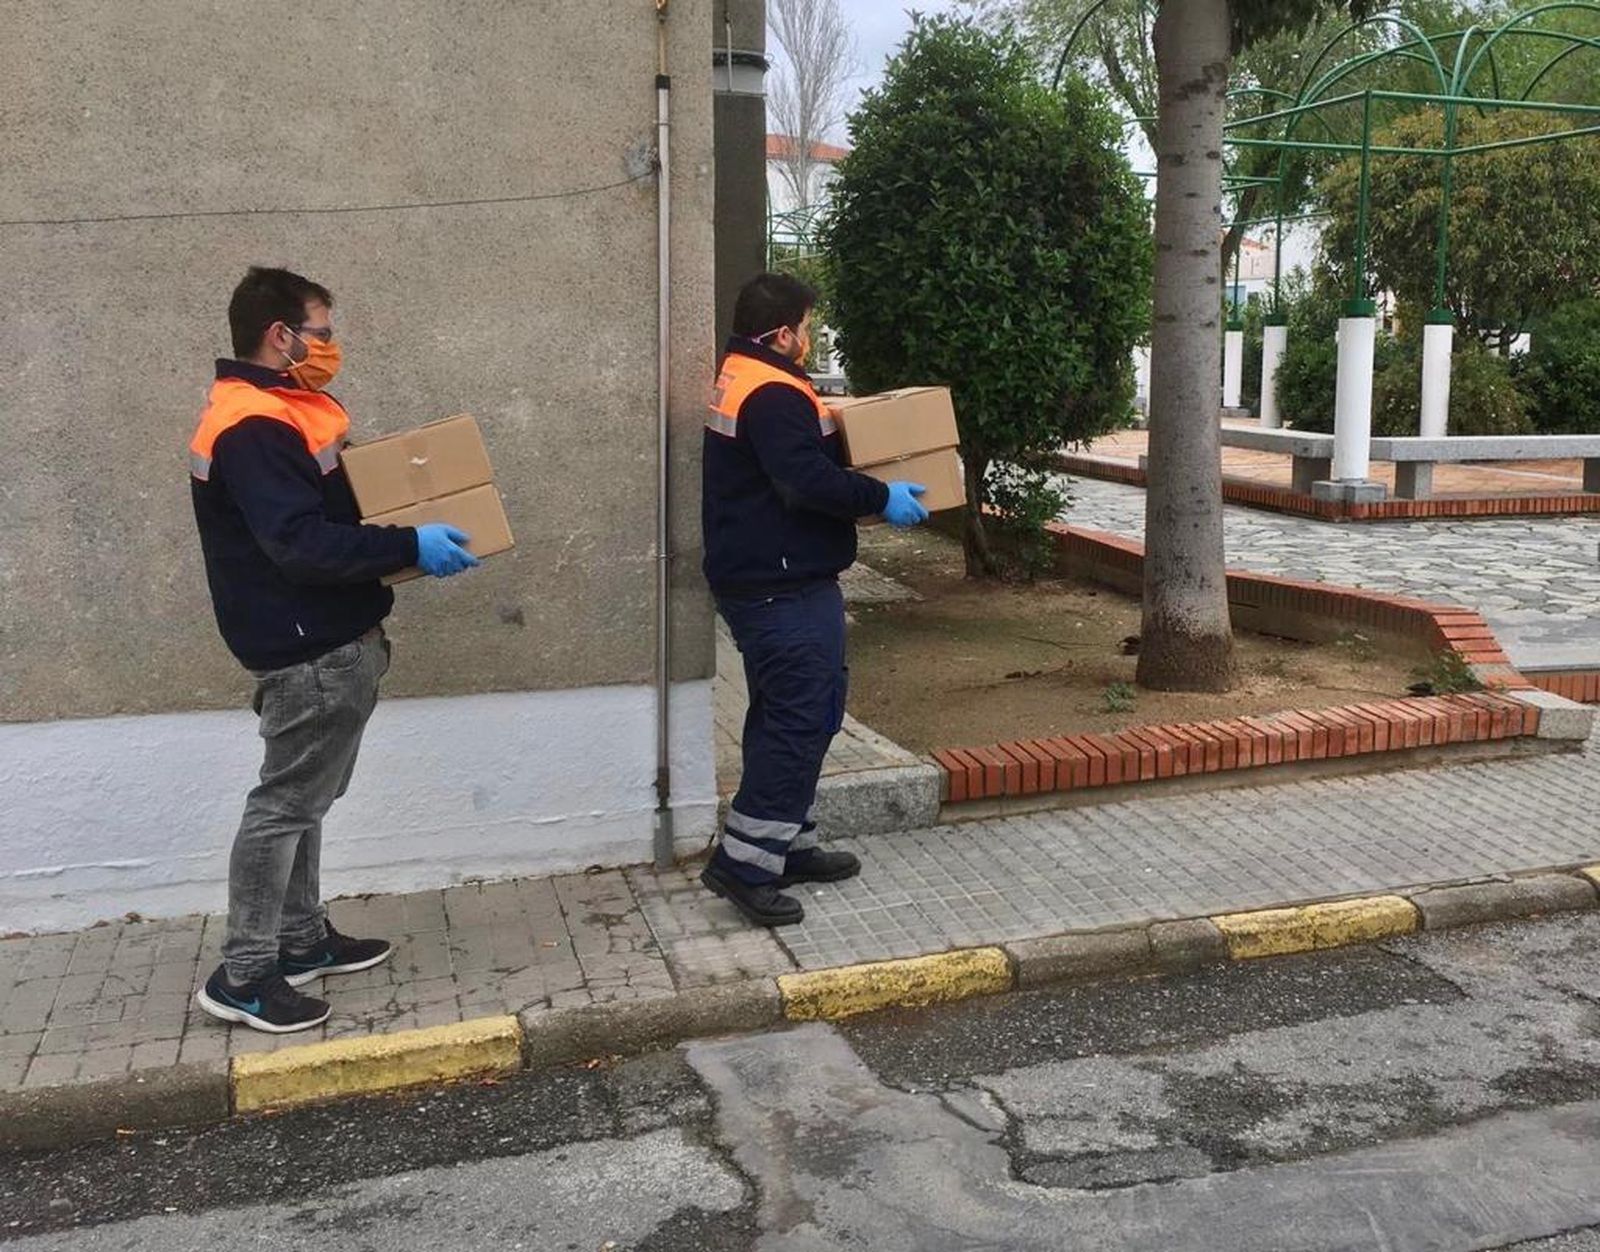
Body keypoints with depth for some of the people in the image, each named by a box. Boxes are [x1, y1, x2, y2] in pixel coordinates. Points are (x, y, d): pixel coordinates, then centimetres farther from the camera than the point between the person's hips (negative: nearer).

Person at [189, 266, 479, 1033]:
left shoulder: (282, 413, 14)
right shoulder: (252, 429, -20)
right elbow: (301, 543, -29)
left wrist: (409, 534, 7)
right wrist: (410, 546, -28)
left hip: (327, 642, 11)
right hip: (308, 650, -10)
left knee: (302, 797, 17)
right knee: (286, 803, -3)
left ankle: (301, 940, 29)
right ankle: (241, 975, 6)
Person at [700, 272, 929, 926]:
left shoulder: (737, 380, 16)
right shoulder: (773, 394, -18)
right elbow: (808, 480, -28)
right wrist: (882, 497, -17)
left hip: (754, 579, 11)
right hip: (786, 586, -11)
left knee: (784, 714, 18)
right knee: (800, 719, -7)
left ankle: (787, 844, 27)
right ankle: (744, 861, -5)